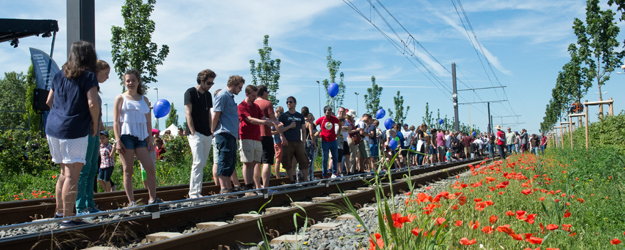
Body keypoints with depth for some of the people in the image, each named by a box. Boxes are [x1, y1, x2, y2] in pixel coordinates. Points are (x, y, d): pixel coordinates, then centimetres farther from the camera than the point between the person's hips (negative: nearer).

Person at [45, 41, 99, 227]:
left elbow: (49, 101, 16)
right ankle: (67, 218, -2)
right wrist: (95, 123, -4)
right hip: (75, 130, -7)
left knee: (65, 171, 18)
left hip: (53, 128, 8)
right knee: (72, 174, -4)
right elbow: (92, 103, -17)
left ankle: (59, 212, 25)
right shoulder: (88, 76, -8)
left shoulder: (59, 75, 13)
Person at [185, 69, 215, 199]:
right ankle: (194, 193, -11)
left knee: (202, 164, 8)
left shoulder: (208, 95, 16)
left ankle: (195, 190, 16)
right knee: (198, 163, -15)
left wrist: (211, 131, 11)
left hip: (207, 134, 7)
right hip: (196, 134, -7)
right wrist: (193, 132, -14)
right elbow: (188, 114, -9)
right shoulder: (190, 92, -4)